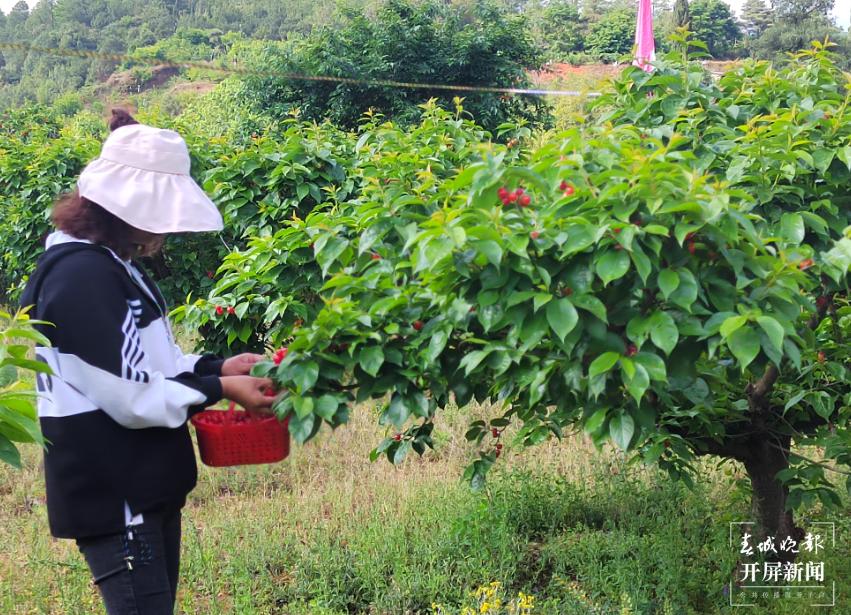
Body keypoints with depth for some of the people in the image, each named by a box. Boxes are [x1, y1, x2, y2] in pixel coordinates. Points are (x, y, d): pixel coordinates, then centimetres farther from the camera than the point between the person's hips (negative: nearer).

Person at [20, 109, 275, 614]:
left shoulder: (116, 266, 10)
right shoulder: (81, 276, -21)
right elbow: (131, 398, -22)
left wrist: (215, 367, 2)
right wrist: (220, 390, -13)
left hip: (146, 487, 10)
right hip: (114, 498, -10)